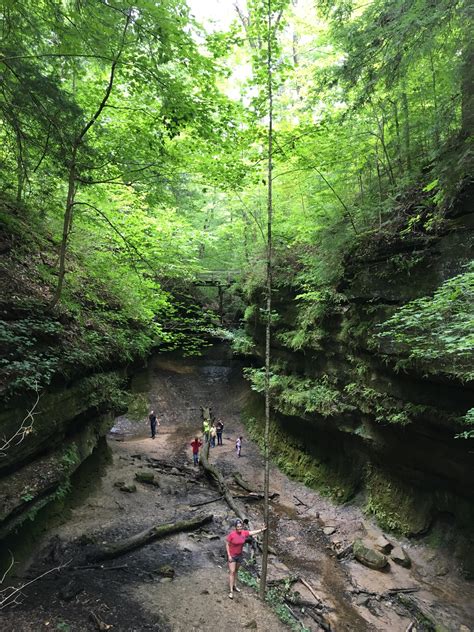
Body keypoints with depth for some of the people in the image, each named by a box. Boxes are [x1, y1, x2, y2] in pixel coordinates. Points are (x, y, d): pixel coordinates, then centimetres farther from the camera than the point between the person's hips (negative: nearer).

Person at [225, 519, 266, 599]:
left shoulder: (244, 533, -12)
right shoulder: (231, 534, -26)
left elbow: (253, 532, 0)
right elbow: (227, 544, -16)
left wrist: (261, 530, -6)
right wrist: (229, 555, -17)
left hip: (239, 555, 5)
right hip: (231, 555, -5)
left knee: (236, 571, 20)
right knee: (232, 572, -6)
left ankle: (234, 585, 37)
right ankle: (231, 591, 0)